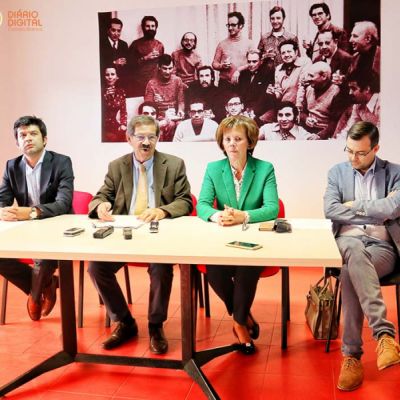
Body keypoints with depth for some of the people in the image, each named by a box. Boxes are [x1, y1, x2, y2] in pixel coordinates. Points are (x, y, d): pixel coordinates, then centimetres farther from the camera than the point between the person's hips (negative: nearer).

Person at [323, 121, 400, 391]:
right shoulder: (337, 172, 13)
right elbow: (330, 210, -4)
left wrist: (355, 205, -5)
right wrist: (377, 212, -6)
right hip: (348, 243, 1)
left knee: (349, 273, -35)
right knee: (355, 251, -39)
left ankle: (352, 354, -29)